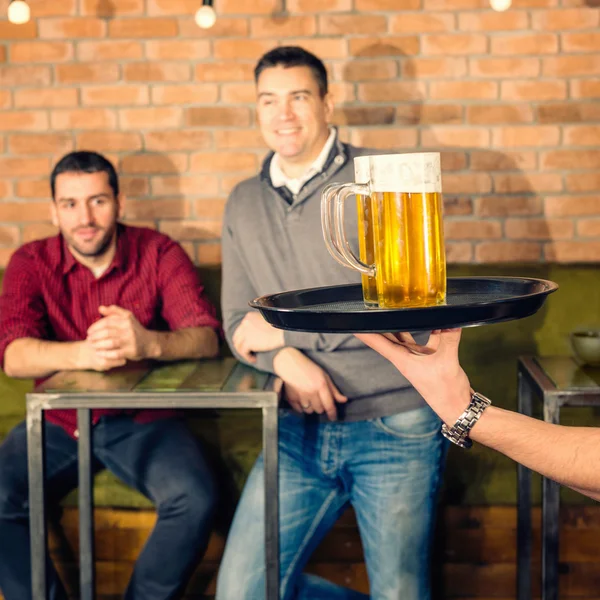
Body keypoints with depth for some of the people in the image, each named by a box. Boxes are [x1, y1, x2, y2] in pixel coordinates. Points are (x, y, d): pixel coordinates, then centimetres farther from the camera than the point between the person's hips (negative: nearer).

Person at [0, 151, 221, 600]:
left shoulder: (158, 254, -4)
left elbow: (207, 339, -16)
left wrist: (149, 343, -40)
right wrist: (82, 353, -40)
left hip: (142, 421, -1)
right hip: (58, 423, 1)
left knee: (195, 499, -28)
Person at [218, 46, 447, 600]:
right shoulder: (244, 204, 11)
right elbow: (239, 325, 9)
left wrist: (284, 330, -8)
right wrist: (286, 360, -14)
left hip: (394, 425, -4)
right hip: (299, 430, 4)